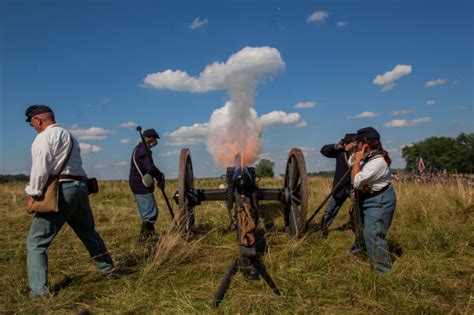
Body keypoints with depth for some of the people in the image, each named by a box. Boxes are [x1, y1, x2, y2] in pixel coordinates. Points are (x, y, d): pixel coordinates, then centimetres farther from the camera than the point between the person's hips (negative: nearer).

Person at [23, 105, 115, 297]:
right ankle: (108, 269, 34)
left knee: (36, 242, 0)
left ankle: (38, 290, -3)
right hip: (80, 186, 8)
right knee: (89, 233, 22)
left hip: (61, 190, -8)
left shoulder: (44, 137, -5)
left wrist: (33, 195, -9)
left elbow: (41, 168, -15)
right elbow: (71, 164, 14)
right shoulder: (68, 135, 20)